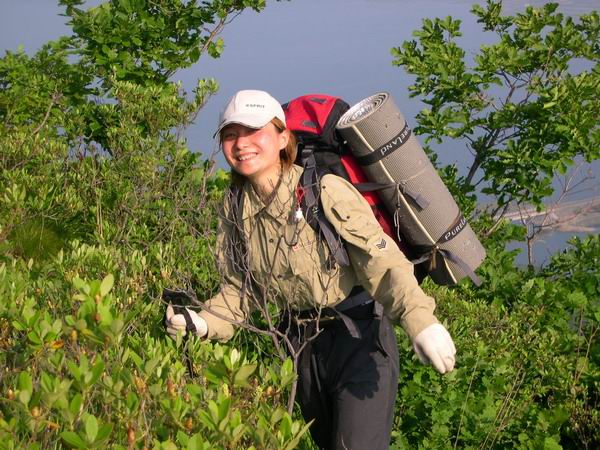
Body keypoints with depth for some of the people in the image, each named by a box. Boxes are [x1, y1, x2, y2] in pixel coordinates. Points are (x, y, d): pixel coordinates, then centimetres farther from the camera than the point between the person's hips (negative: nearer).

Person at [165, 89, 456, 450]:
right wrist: (204, 323, -14)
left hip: (358, 337, -6)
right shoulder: (236, 210, -1)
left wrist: (419, 318, -46)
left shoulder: (325, 191, -21)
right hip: (302, 345, 6)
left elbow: (379, 259, -30)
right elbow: (240, 289, 5)